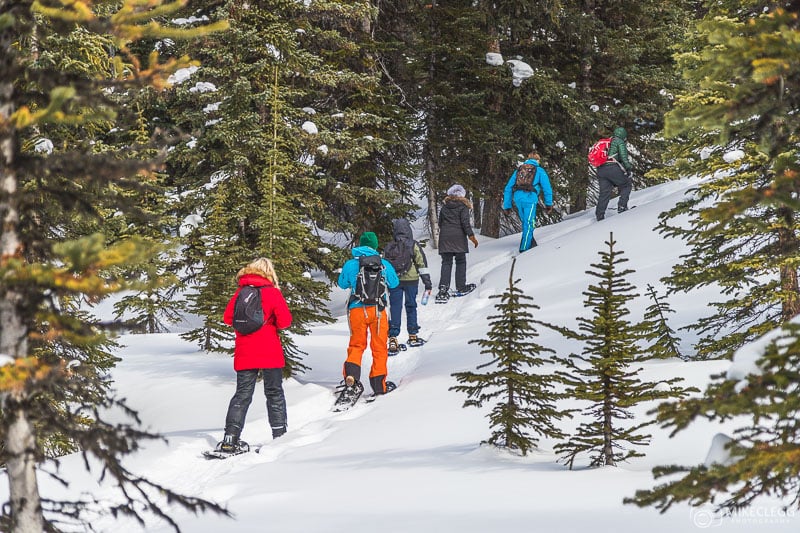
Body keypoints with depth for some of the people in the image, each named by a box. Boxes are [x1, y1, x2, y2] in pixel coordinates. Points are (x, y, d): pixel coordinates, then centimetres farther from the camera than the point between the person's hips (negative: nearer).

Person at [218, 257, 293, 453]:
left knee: (242, 395, 7)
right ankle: (279, 435, 8)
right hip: (270, 354, -3)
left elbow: (227, 318, 7)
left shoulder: (240, 292, 2)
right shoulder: (272, 292, -7)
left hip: (245, 355, 3)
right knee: (274, 393, 9)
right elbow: (285, 321, -9)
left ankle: (230, 438, -3)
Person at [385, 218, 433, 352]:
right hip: (411, 280, -1)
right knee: (411, 307, 12)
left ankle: (393, 338, -7)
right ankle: (412, 336, 19)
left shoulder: (389, 247, 3)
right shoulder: (413, 245, -5)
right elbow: (422, 264, -4)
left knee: (395, 308, 2)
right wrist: (427, 281, 1)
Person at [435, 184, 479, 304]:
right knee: (461, 262, 8)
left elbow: (440, 223, 15)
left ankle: (443, 287, -16)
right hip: (458, 237, -3)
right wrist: (471, 236, -8)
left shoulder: (444, 207, 11)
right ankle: (461, 287, 10)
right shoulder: (463, 207, -2)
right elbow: (465, 222, -10)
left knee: (446, 262, 0)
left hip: (444, 238, 3)